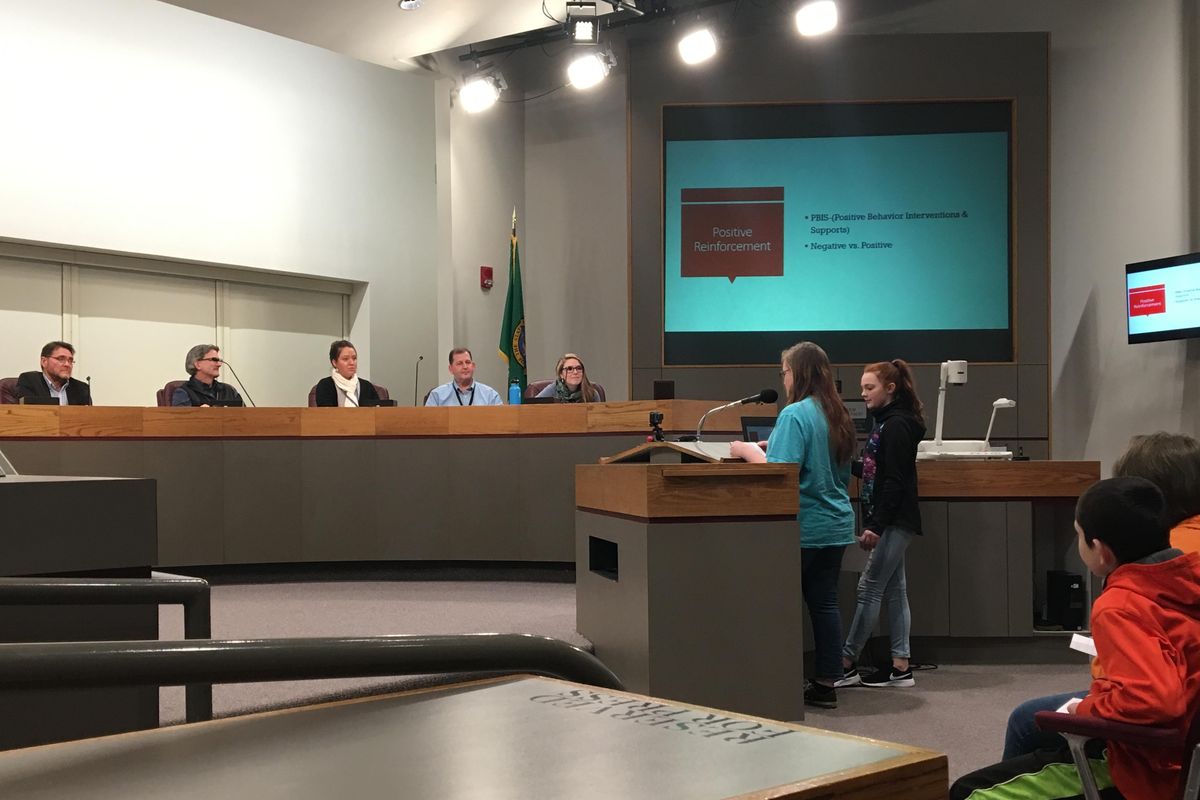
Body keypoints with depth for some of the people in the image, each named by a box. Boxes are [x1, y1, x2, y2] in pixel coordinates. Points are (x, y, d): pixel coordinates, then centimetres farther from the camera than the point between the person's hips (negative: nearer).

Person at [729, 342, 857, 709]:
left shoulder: (795, 415, -15)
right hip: (836, 525, 8)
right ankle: (826, 685, 14)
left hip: (804, 527, -8)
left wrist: (747, 451, -7)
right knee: (825, 603, 10)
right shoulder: (838, 415, 10)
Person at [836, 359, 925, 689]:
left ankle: (846, 665, -1)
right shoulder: (886, 423, 15)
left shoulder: (897, 426, -14)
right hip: (891, 522, 10)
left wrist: (876, 525, -22)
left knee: (869, 588, -6)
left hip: (894, 521, -10)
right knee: (893, 590, 10)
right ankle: (901, 667, 13)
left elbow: (895, 480, -20)